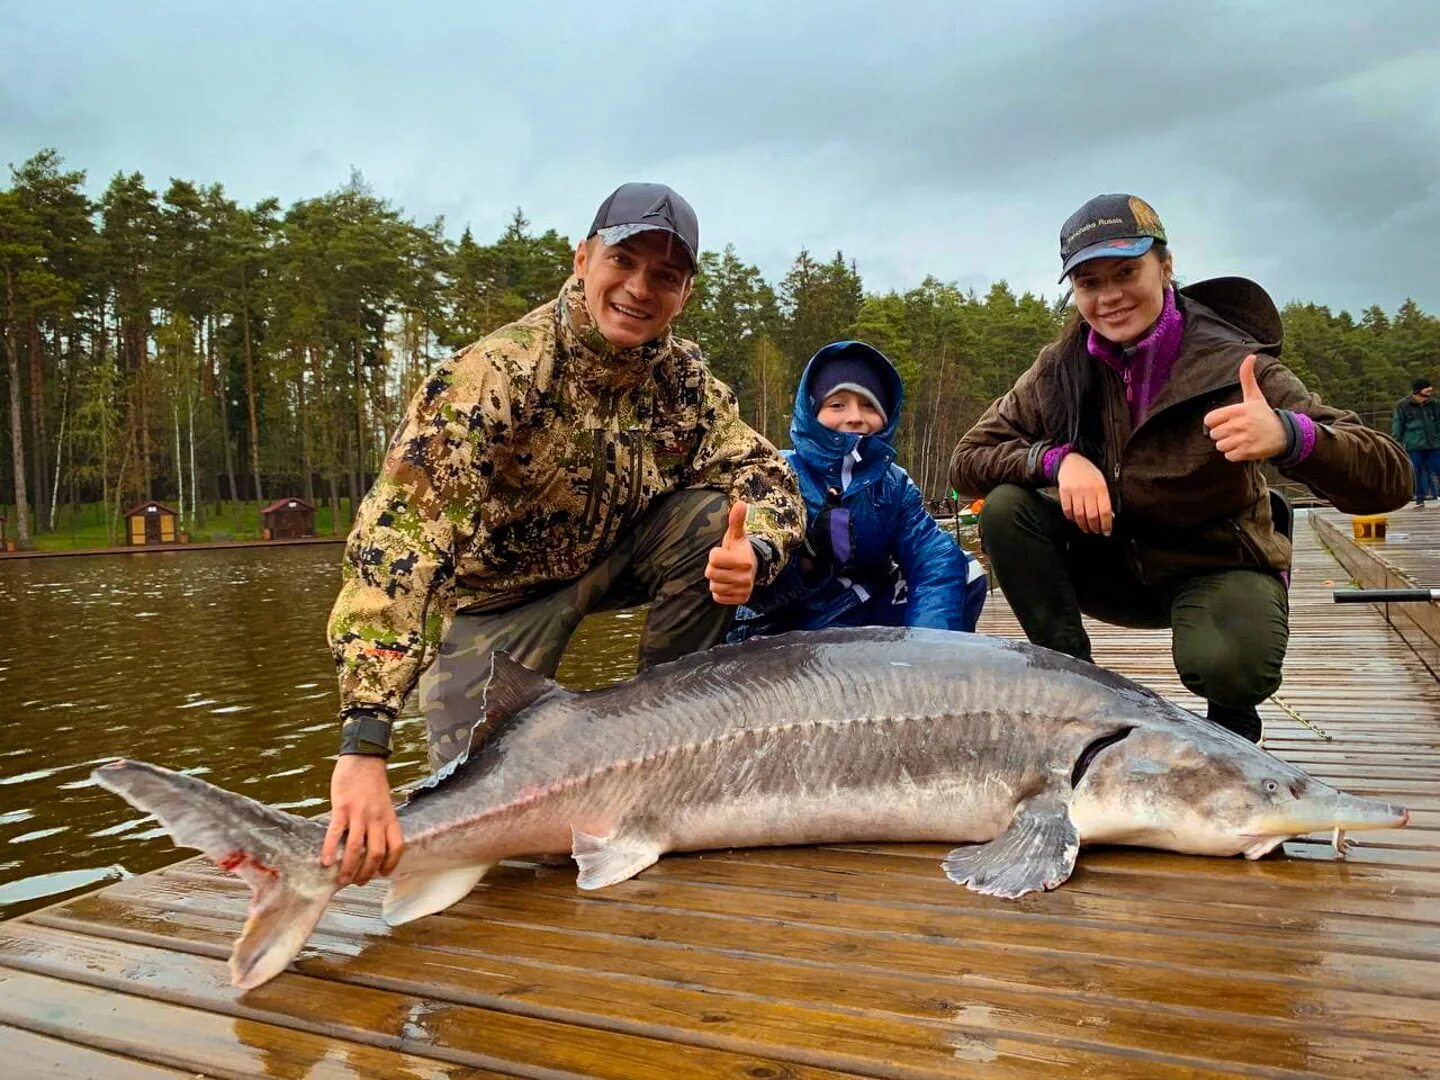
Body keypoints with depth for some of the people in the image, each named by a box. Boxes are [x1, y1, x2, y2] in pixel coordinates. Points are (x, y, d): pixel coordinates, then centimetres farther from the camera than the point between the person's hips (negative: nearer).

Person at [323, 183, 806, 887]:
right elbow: (398, 532, -41)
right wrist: (364, 748, -51)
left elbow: (766, 474, -10)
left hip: (612, 555, 5)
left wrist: (752, 551, -38)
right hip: (498, 585, -4)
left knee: (716, 512, -20)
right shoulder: (499, 374, -31)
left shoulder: (682, 376, -12)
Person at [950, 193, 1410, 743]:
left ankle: (1233, 721, 4)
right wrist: (1058, 458, -28)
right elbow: (967, 459, -9)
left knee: (1225, 663, -35)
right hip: (1112, 565, 4)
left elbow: (1390, 477, -27)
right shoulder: (1061, 369, -10)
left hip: (1217, 567, -3)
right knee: (1005, 506, -20)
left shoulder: (1232, 363, -20)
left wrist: (1287, 435, -49)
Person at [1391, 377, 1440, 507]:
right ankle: (1420, 500, 11)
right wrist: (1397, 442, 0)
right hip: (1414, 446, -2)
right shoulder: (1402, 405, -3)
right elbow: (1397, 425, 1)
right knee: (1417, 473, 2)